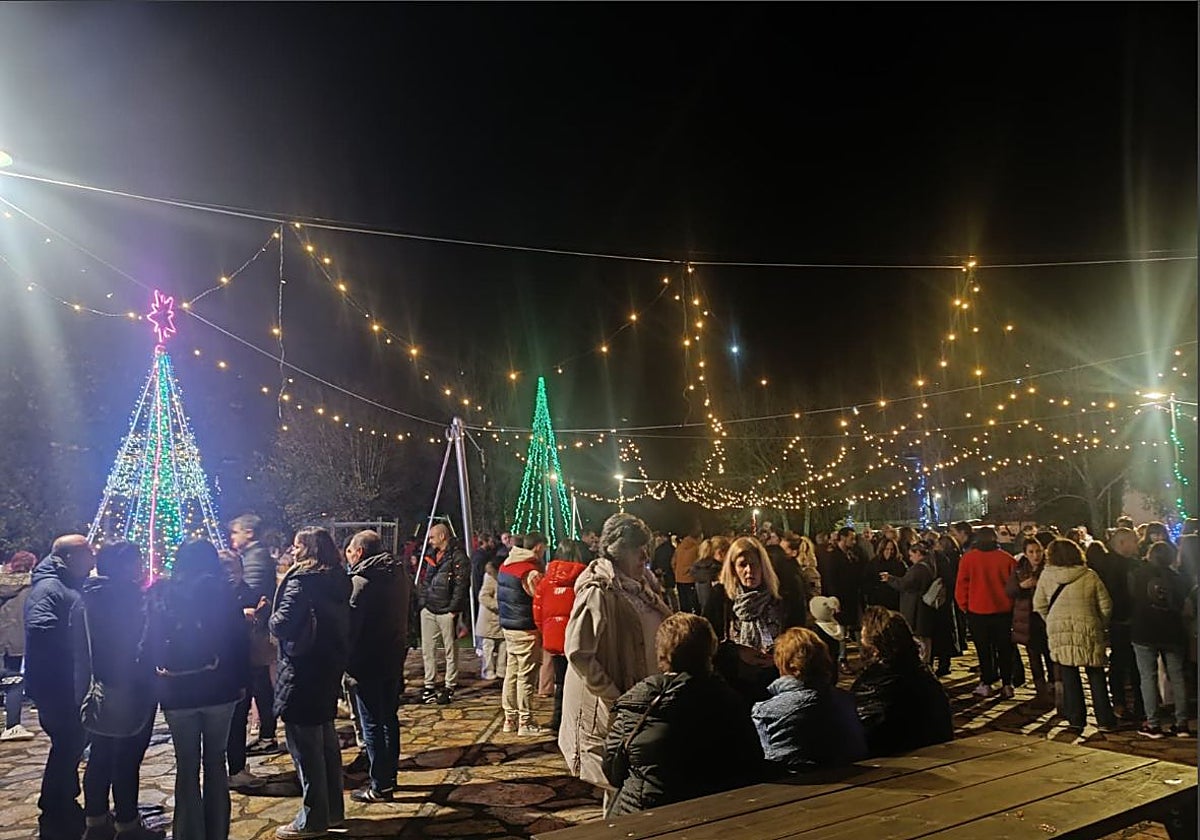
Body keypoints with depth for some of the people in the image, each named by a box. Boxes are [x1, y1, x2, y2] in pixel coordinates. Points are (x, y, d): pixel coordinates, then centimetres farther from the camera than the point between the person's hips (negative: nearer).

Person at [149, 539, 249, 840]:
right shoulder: (221, 591, -3)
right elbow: (239, 639, -4)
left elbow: (151, 641, 4)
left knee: (186, 766, 10)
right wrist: (241, 681, 4)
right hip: (218, 688, -1)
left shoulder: (160, 594, 2)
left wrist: (156, 683, 9)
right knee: (215, 761, 12)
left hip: (176, 691, 1)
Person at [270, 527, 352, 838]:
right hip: (329, 669, 8)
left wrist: (271, 617, -2)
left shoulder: (301, 581, -17)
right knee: (326, 740, 18)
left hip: (302, 672, -8)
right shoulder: (339, 580, 6)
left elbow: (282, 625, -21)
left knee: (305, 746, 2)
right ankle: (333, 809, 29)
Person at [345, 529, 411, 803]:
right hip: (395, 659, 7)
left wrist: (345, 662, -10)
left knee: (372, 724, 2)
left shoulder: (360, 580, -17)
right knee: (390, 718, 18)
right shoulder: (400, 573, 6)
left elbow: (350, 623, -18)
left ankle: (380, 785, 8)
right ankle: (390, 775, 28)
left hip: (368, 662, -7)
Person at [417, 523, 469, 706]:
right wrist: (422, 602, 10)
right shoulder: (431, 556, 16)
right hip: (429, 610, 8)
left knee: (450, 650, 2)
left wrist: (454, 609, -17)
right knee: (427, 650, 10)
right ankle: (429, 686, 19)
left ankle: (450, 688, 9)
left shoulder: (457, 557, -9)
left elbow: (461, 585, -14)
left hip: (446, 611, -7)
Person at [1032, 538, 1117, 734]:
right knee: (1096, 676, 10)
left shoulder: (1046, 575, 0)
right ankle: (1105, 721, 13)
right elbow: (1105, 605, 1)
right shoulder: (1090, 576, -2)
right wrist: (1100, 626, 15)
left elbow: (1039, 604, 5)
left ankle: (1076, 720, 12)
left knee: (1069, 677, 8)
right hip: (1087, 631, 0)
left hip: (1059, 632, 0)